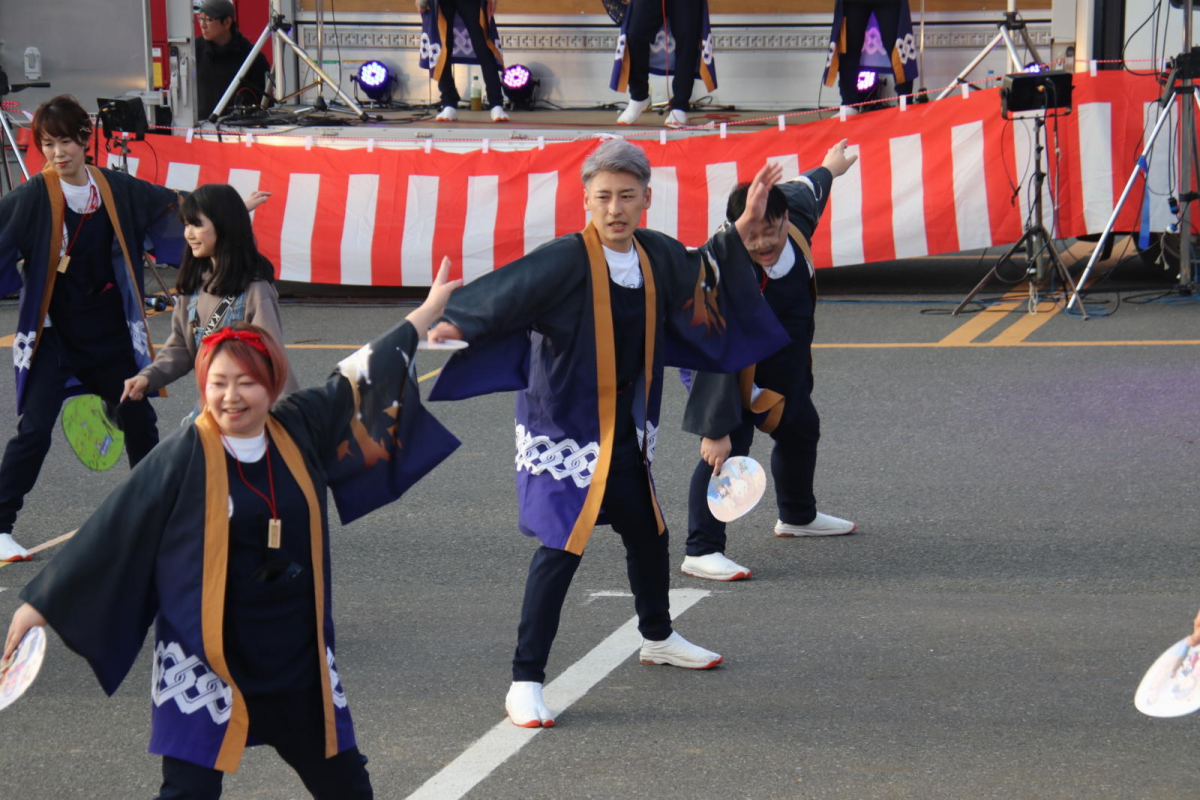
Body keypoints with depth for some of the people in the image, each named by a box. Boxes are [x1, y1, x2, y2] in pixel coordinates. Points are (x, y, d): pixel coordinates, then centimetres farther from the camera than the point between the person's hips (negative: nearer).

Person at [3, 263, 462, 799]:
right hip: (204, 661, -5)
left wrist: (428, 311, 22)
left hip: (296, 650, 5)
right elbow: (111, 532, -8)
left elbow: (360, 377, 13)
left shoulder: (299, 432, 0)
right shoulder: (184, 456, -13)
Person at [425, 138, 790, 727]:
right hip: (564, 430, -7)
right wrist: (454, 322, -53)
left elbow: (701, 273, 23)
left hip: (625, 431, 7)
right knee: (561, 547, -14)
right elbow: (506, 293, -35)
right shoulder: (566, 261, -20)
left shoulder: (655, 257, 1)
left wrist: (743, 226, 18)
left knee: (647, 534, 21)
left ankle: (657, 638, 47)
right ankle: (525, 682, -8)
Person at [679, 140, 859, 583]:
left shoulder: (796, 222, -19)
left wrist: (828, 169, 30)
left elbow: (804, 192, 8)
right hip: (736, 378, -9)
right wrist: (716, 429, -42)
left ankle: (798, 516, 53)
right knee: (726, 452, -24)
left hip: (786, 371, 9)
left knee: (800, 431, 27)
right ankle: (701, 552, -22)